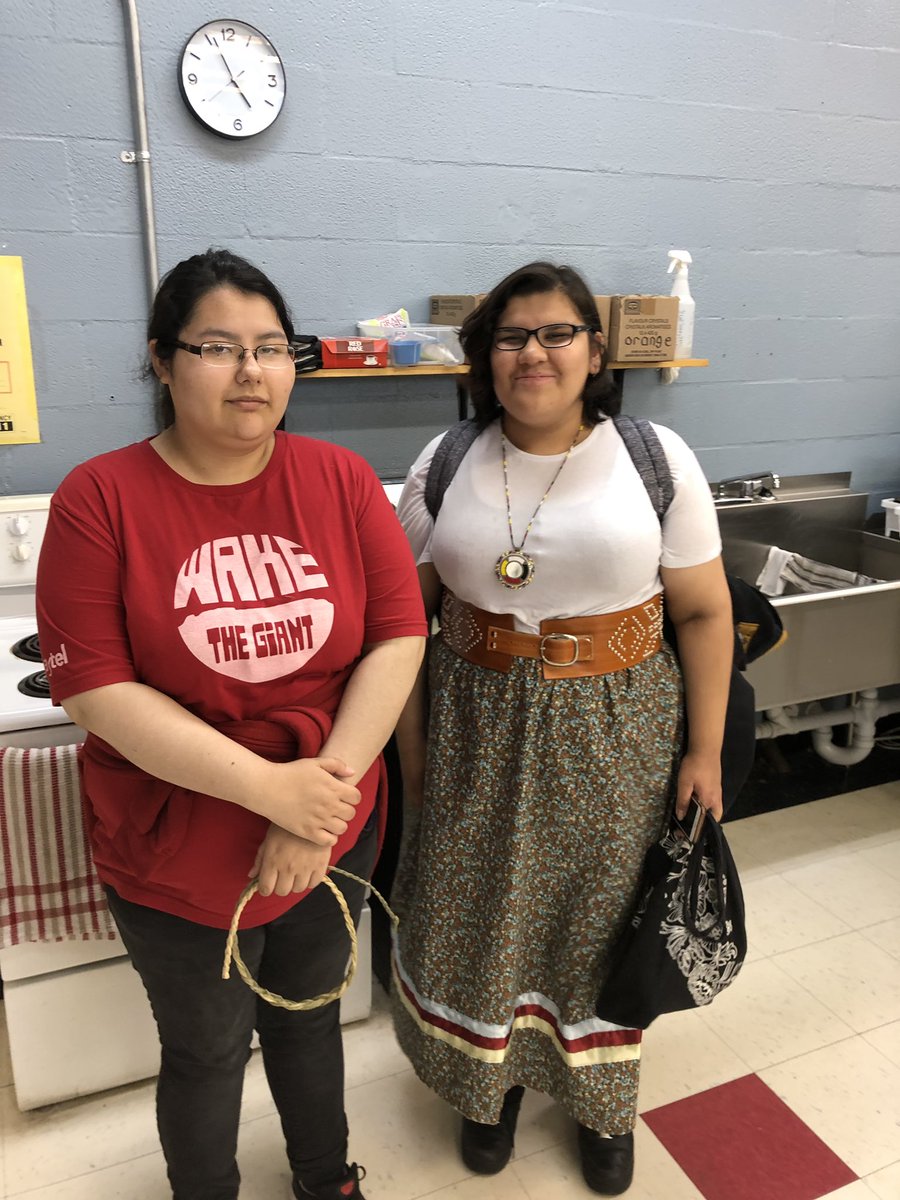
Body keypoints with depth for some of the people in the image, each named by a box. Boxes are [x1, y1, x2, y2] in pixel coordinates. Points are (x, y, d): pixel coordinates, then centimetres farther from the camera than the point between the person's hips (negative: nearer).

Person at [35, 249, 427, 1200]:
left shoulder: (342, 479, -7)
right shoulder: (100, 499, -13)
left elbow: (398, 638, -9)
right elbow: (94, 688, -18)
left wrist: (327, 786, -18)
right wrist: (267, 786, -23)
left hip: (335, 832, 3)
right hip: (176, 850, -2)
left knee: (310, 1018, 26)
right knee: (208, 1049, 20)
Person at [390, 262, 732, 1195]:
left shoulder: (657, 460, -7)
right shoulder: (443, 470, -3)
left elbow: (704, 611, -3)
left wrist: (705, 748, -3)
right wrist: (412, 755, 0)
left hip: (616, 732, -1)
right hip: (479, 729, 1)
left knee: (601, 917, 15)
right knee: (478, 911, 15)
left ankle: (601, 1101, 44)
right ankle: (489, 1080, 46)